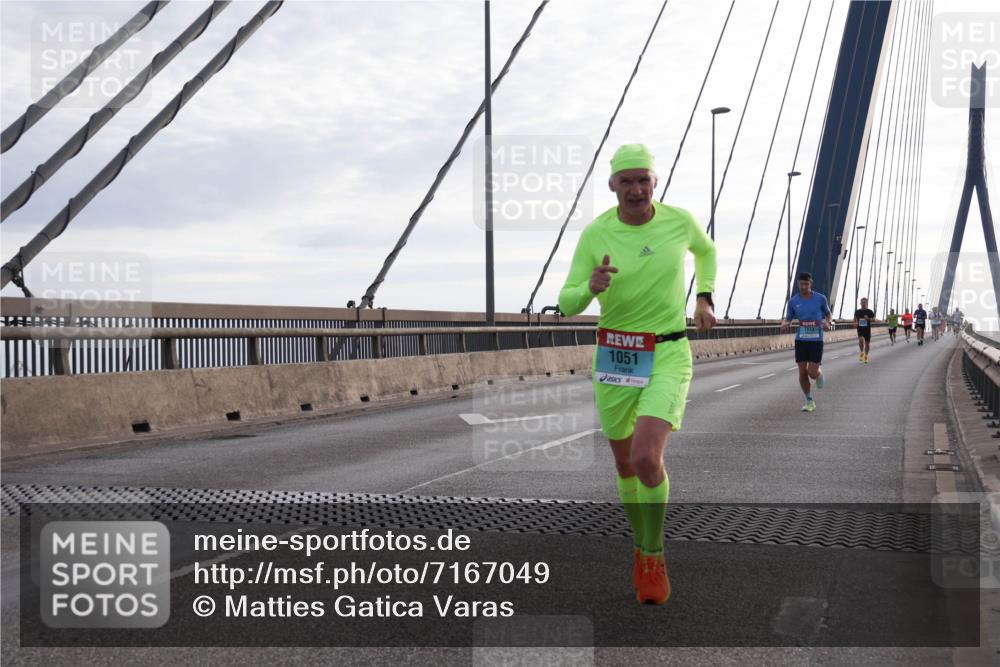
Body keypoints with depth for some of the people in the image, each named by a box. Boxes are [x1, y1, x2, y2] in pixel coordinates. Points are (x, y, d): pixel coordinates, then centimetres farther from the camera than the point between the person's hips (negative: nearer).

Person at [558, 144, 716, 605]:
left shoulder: (679, 220, -3)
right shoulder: (595, 233, -6)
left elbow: (706, 250, 22)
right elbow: (567, 304, -6)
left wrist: (704, 297, 12)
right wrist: (590, 287, -27)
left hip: (668, 354, -1)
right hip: (614, 355, 2)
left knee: (647, 459, -20)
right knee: (625, 465, 12)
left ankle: (653, 556, 2)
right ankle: (640, 546, 37)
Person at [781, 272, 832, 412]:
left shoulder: (820, 298, -3)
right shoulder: (793, 301, 0)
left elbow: (829, 314, 12)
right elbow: (787, 319, 8)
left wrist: (828, 323, -10)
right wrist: (784, 324, -17)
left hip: (816, 340, -2)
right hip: (800, 340, 2)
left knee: (812, 373, -8)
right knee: (802, 372, 1)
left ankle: (819, 373, 32)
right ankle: (809, 401, 19)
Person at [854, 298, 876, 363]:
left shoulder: (870, 311, 0)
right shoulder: (857, 311, 5)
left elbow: (874, 319, 0)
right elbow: (855, 319, 18)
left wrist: (868, 319, -19)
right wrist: (855, 324, -2)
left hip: (867, 329, 0)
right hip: (860, 329, 0)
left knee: (867, 343, 7)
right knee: (861, 340, -25)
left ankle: (866, 355, 28)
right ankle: (861, 353, -3)